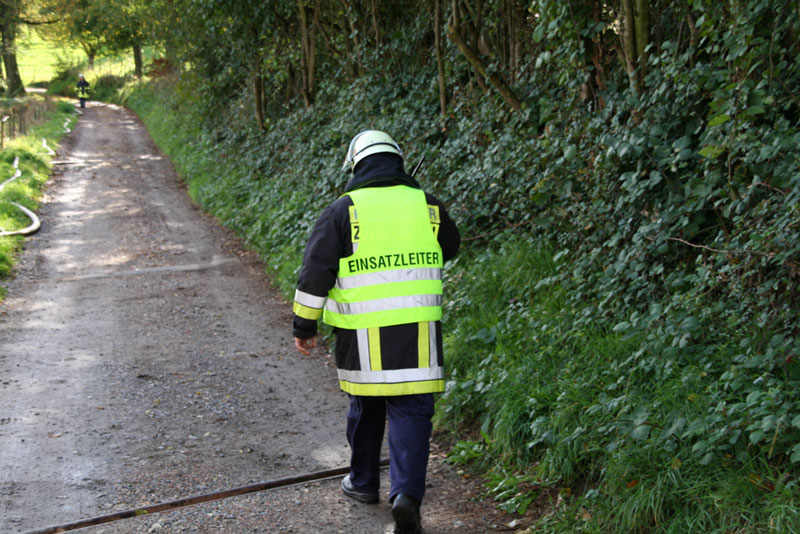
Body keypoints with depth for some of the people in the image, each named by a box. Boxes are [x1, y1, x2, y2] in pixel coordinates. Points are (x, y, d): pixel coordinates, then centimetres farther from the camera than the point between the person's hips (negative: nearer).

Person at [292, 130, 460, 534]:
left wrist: (304, 324, 3)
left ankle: (363, 481, 32)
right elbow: (449, 249, 23)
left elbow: (316, 270, -4)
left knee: (365, 406, 17)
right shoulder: (428, 206, 4)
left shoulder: (344, 210, -3)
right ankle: (407, 492, -12)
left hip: (363, 334, 0)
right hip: (417, 331, 1)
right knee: (411, 410, 2)